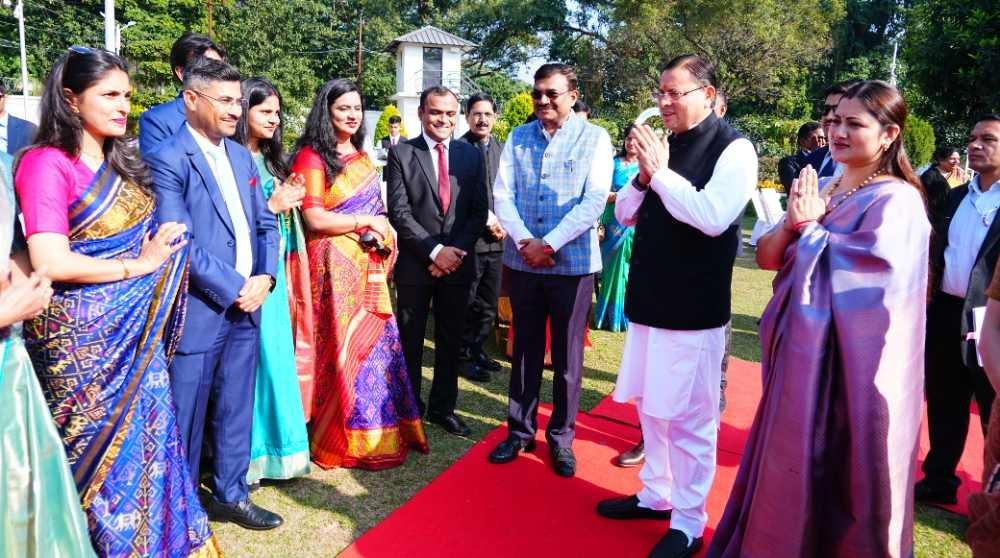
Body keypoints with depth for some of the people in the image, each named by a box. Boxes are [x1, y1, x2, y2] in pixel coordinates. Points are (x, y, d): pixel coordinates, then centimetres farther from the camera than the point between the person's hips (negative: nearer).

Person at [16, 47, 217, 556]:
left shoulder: (120, 161, 11)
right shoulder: (46, 164, -13)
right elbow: (50, 262, -23)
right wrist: (139, 265, -13)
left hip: (135, 330, 7)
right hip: (82, 337, -7)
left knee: (145, 437, 14)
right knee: (101, 448, 7)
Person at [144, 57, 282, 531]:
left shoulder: (242, 156, 11)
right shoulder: (166, 160, -11)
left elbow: (266, 223, 11)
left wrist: (264, 277, -5)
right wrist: (234, 289, -15)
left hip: (246, 304, 7)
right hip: (198, 310, -6)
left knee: (235, 410, 16)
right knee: (187, 417, 8)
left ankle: (230, 494, 32)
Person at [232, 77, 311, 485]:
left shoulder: (270, 159, 15)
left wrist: (288, 199, 3)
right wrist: (272, 206, -14)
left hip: (274, 267, 8)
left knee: (276, 351, 11)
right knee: (251, 356, -2)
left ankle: (273, 443, 24)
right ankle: (246, 454, 11)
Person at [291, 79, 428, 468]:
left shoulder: (362, 156, 16)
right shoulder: (311, 156, -7)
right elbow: (314, 218, -16)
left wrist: (385, 235, 2)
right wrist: (368, 222, -11)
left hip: (368, 264, 7)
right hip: (335, 265, -7)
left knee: (375, 343, 9)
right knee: (344, 347, -1)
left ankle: (378, 429, 22)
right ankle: (343, 440, 13)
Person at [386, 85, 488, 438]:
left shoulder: (471, 155, 7)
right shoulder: (401, 154, -2)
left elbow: (479, 211, 4)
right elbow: (399, 212, -9)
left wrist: (456, 250, -9)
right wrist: (434, 250, -16)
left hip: (458, 262, 3)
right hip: (415, 263, -3)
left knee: (451, 341, 12)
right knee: (410, 342, 8)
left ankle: (443, 407, 26)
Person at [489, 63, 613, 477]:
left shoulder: (594, 138, -2)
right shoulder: (517, 137, 8)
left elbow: (594, 201, -11)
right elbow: (502, 194, 2)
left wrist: (549, 244, -16)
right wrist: (525, 242, -13)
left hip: (573, 263, -3)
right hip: (523, 261, 3)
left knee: (566, 354, 7)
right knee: (525, 349, 12)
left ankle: (561, 436, 21)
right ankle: (520, 430, 25)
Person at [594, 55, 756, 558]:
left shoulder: (733, 148, -10)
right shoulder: (662, 144, 10)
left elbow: (714, 216, -24)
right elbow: (625, 214, 11)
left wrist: (661, 172, -20)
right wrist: (644, 176, -7)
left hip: (693, 307, -7)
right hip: (649, 298, 7)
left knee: (689, 417, 2)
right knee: (651, 406, 18)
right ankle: (655, 494, 35)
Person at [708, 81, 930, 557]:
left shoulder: (896, 201, -14)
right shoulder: (817, 189, 7)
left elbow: (851, 280, -23)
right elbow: (765, 258, 5)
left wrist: (812, 226, -13)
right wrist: (793, 222, -13)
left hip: (850, 364, -7)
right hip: (802, 351, 7)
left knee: (837, 478, 8)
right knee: (791, 470, 19)